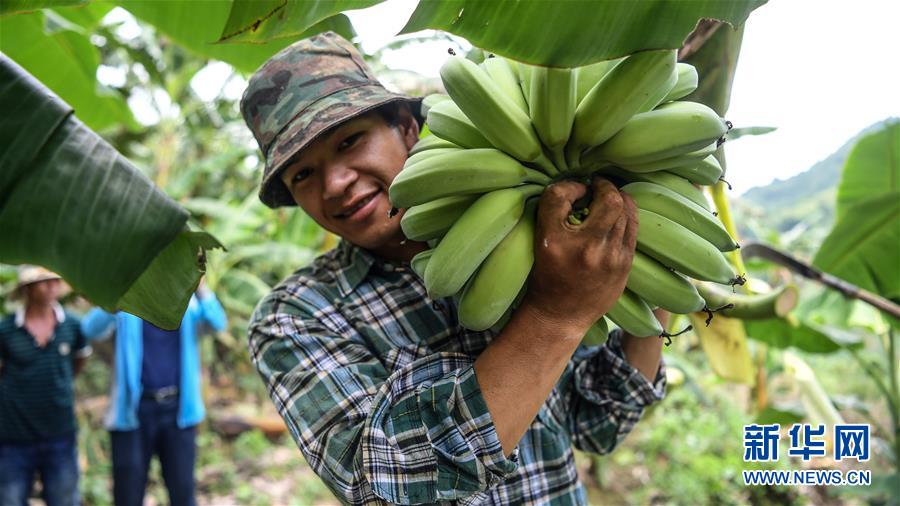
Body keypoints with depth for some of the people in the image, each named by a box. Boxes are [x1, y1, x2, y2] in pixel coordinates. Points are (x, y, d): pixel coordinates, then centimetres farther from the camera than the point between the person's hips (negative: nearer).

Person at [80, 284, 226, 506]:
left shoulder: (187, 299, 3)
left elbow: (218, 323, -13)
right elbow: (92, 329, -17)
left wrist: (200, 287, -27)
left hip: (178, 409, 1)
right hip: (134, 409, -1)